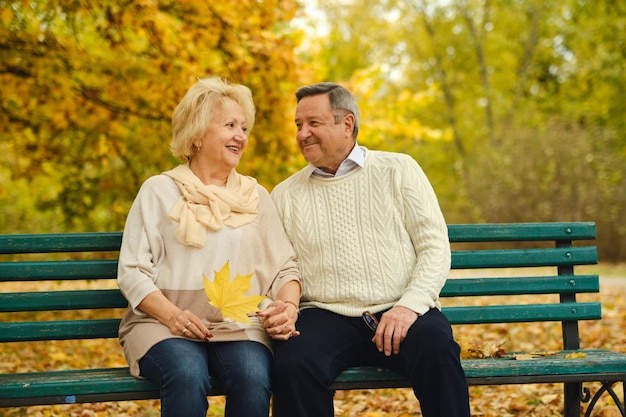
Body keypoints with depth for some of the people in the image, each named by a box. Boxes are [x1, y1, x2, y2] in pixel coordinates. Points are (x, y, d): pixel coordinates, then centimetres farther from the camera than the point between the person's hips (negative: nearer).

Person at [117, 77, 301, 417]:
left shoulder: (257, 196, 17)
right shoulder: (158, 191, 8)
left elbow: (284, 268, 13)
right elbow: (132, 271, 1)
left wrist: (288, 306, -10)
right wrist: (172, 315, -16)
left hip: (239, 326, 2)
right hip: (163, 324, -2)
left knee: (254, 377, -32)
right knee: (187, 376, -36)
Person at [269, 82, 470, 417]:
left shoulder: (398, 170, 10)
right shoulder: (285, 195, 15)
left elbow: (435, 246, 3)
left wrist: (410, 305, -12)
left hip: (400, 312, -1)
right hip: (327, 316, 1)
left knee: (437, 348, -34)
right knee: (292, 364, -32)